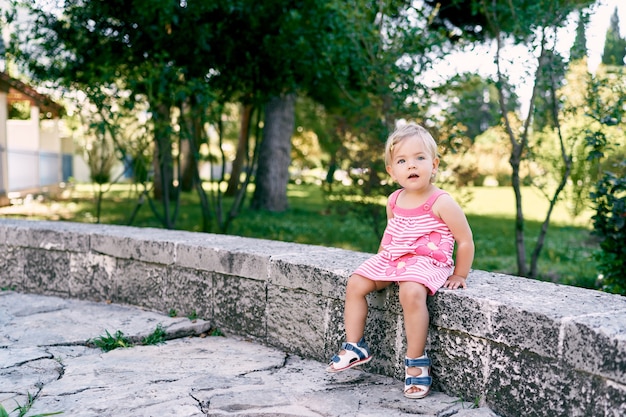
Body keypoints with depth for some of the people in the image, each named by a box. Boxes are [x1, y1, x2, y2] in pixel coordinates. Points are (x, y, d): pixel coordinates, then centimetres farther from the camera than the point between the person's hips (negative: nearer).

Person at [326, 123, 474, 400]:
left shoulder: (441, 202, -13)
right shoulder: (394, 201, 6)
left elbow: (465, 240, -7)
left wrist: (459, 275, -4)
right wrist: (380, 260, 20)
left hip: (427, 262, -7)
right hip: (393, 259, 7)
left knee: (411, 292, -35)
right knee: (355, 284, -4)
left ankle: (416, 362, -21)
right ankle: (355, 347, 9)